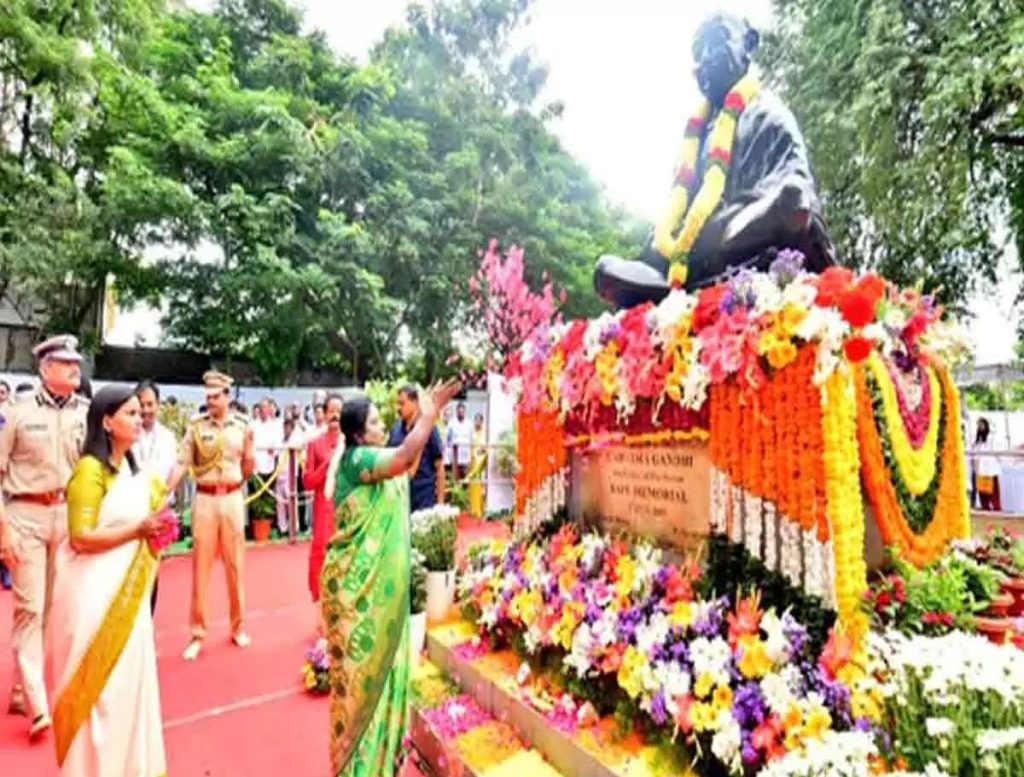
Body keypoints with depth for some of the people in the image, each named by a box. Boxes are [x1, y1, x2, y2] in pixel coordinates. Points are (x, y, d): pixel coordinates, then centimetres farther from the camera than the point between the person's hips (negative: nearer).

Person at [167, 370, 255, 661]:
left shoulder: (241, 426, 2)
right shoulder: (196, 426, -1)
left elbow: (248, 467, 7)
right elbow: (182, 463, -4)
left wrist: (249, 447, -11)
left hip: (232, 498, 1)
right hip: (204, 499, -1)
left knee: (234, 564, 10)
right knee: (200, 565, 5)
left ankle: (238, 626, 25)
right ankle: (197, 633, 19)